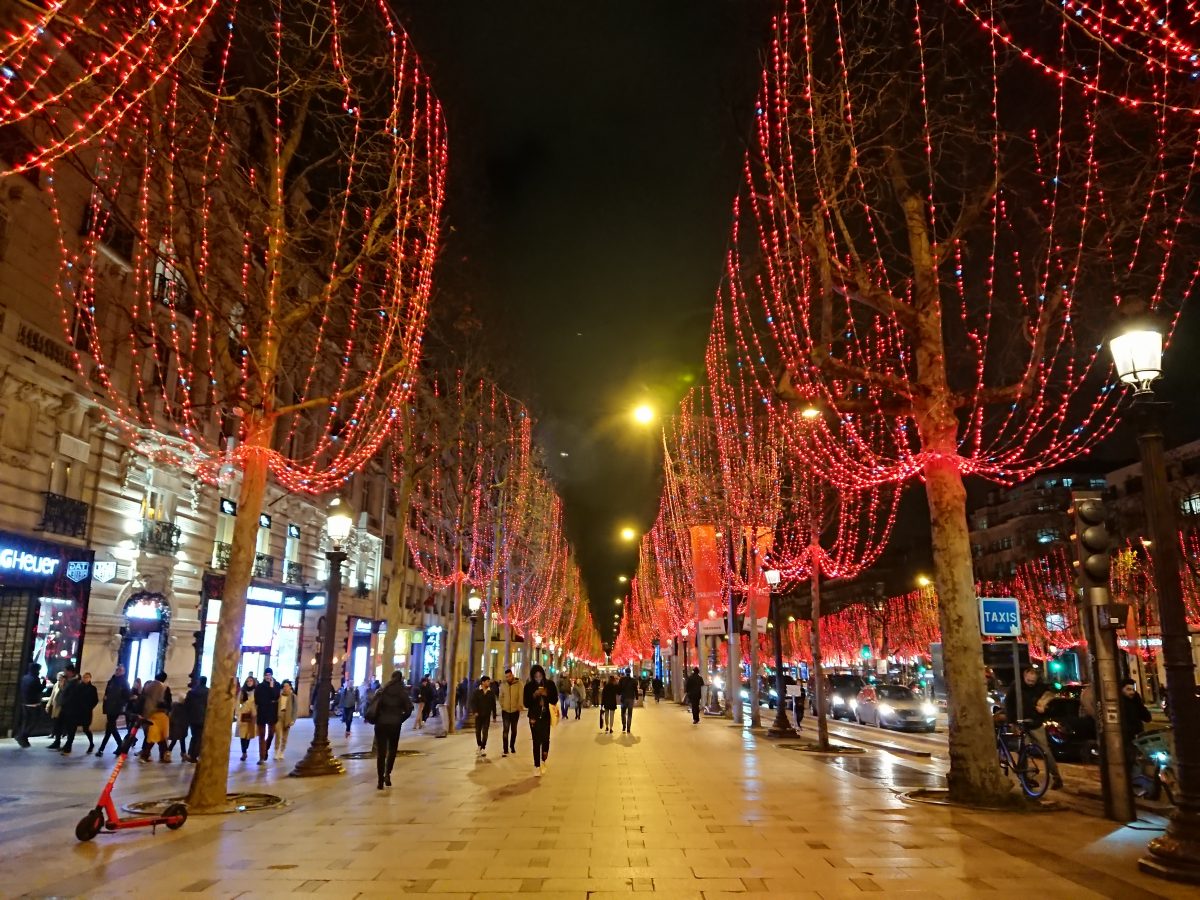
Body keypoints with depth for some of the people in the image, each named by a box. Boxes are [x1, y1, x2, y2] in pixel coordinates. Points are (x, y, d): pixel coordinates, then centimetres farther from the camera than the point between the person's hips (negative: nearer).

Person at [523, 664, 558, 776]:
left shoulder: (550, 684, 0)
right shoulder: (529, 686, -2)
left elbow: (554, 700, 3)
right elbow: (526, 704, -1)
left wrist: (546, 695, -15)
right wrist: (534, 695, -16)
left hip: (546, 717, 0)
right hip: (534, 717, 0)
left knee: (545, 739, -9)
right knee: (536, 741, -1)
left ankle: (543, 760, 18)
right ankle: (537, 766, 10)